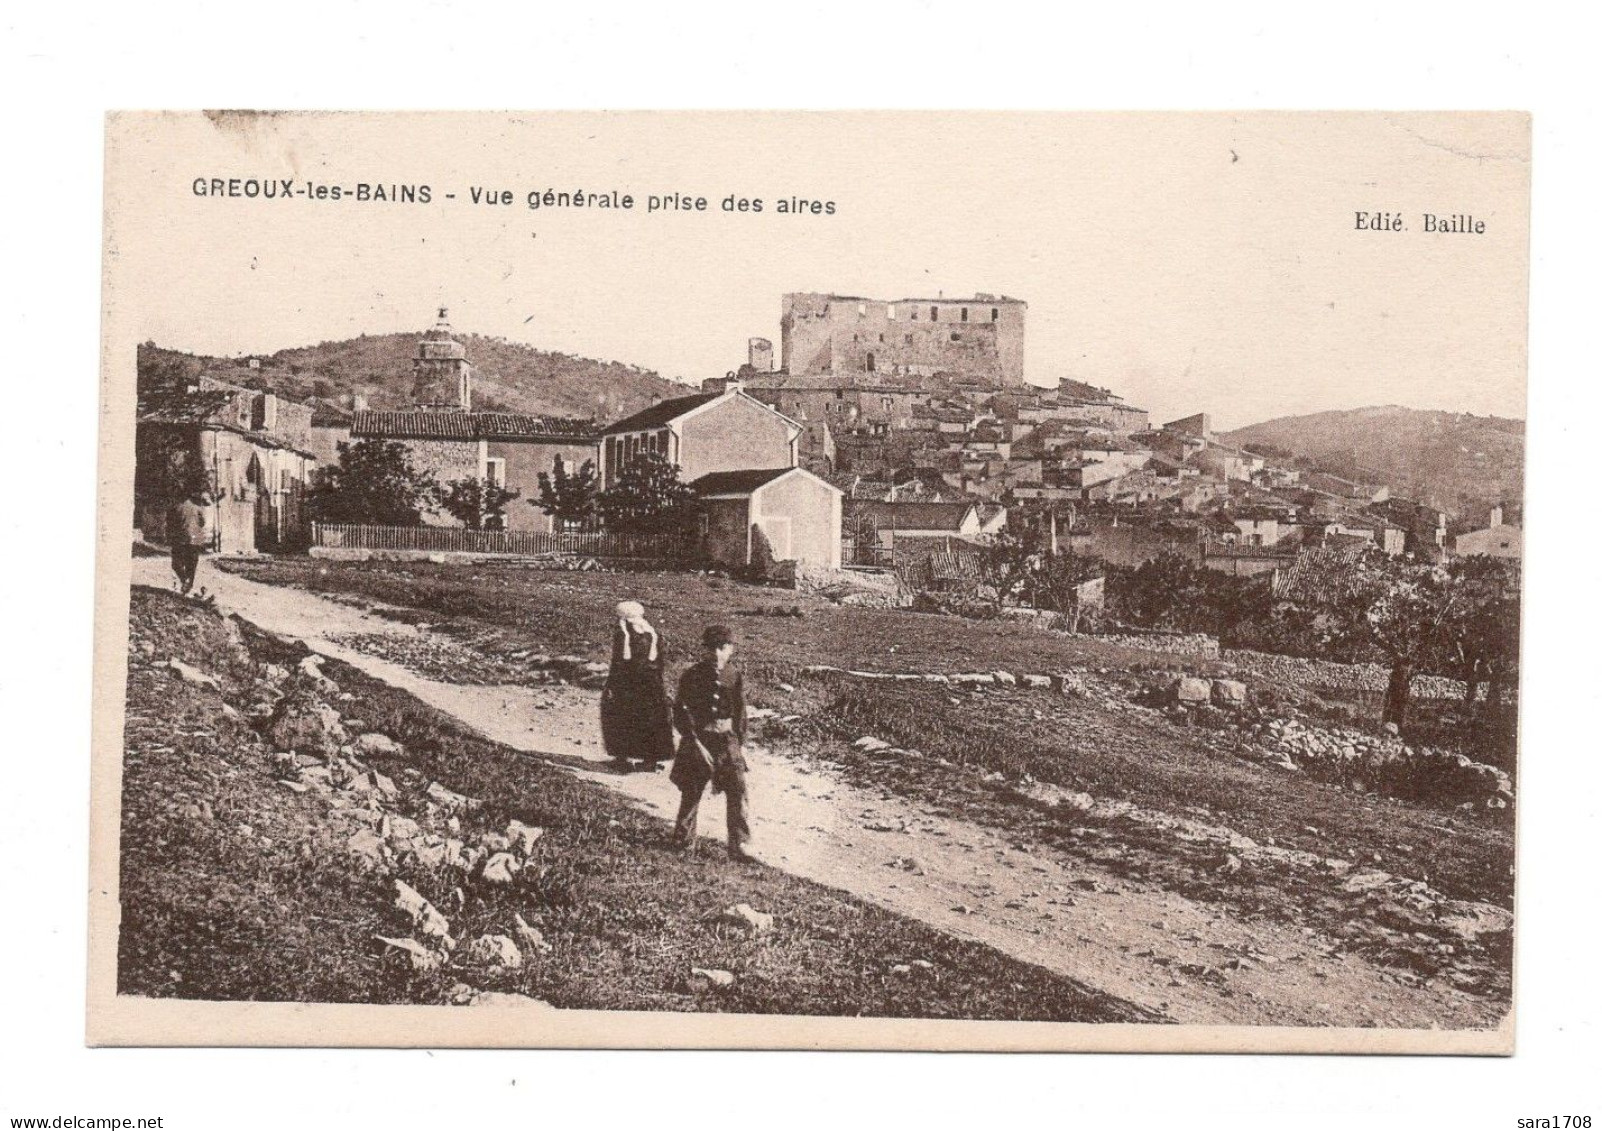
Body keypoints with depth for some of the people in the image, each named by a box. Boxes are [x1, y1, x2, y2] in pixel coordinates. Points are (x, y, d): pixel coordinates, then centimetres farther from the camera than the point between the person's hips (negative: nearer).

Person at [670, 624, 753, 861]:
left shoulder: (734, 678, 2)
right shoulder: (691, 676, -7)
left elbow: (740, 713, 10)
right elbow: (682, 711, -9)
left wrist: (738, 742, 4)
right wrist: (695, 743, -15)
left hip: (726, 741, 2)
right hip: (697, 740, -2)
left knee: (737, 791, -6)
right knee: (692, 792, 5)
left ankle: (738, 846, -2)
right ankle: (683, 841, 21)